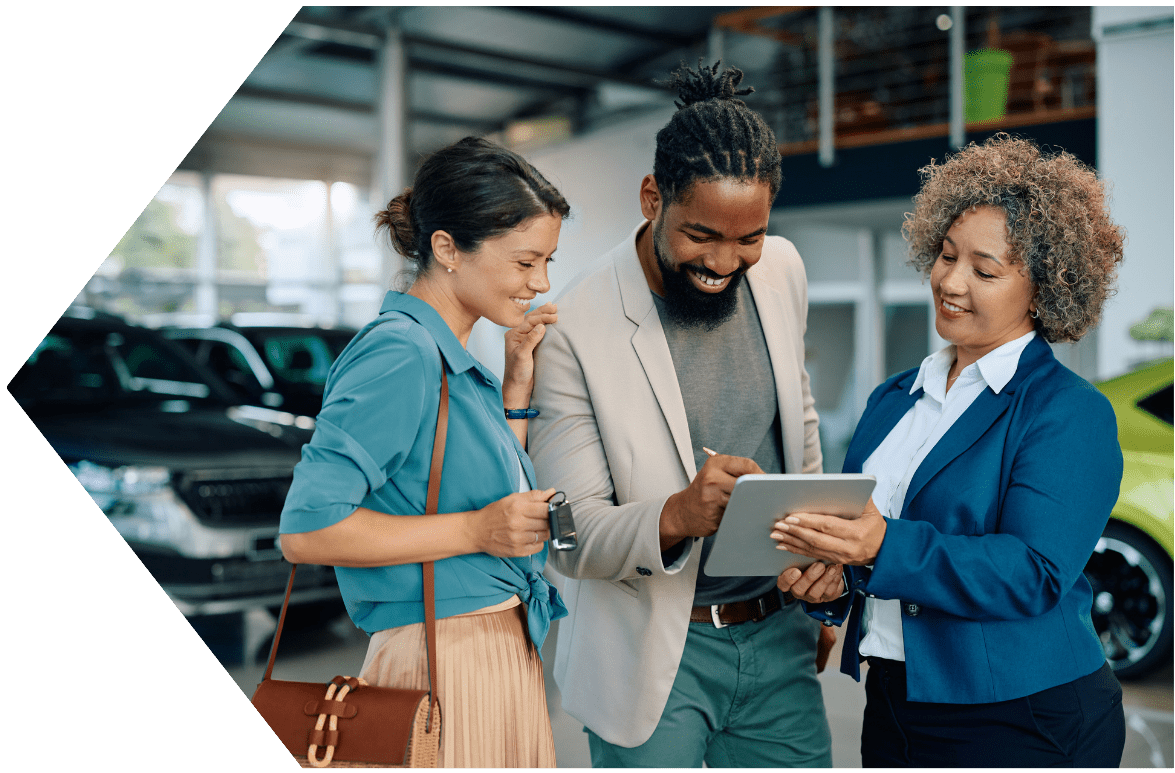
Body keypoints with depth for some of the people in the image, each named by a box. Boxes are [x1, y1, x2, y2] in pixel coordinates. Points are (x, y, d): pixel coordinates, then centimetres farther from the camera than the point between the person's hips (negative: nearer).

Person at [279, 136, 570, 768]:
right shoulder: (400, 354, -18)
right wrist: (474, 530, -21)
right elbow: (305, 529, -22)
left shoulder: (449, 357, 10)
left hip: (506, 650, 9)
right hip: (447, 662, -9)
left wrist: (517, 382, 9)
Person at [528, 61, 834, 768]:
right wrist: (676, 517, -35)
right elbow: (573, 537, -16)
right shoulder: (573, 332, -18)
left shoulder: (782, 270, -1)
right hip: (655, 654, -4)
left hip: (778, 638, 5)